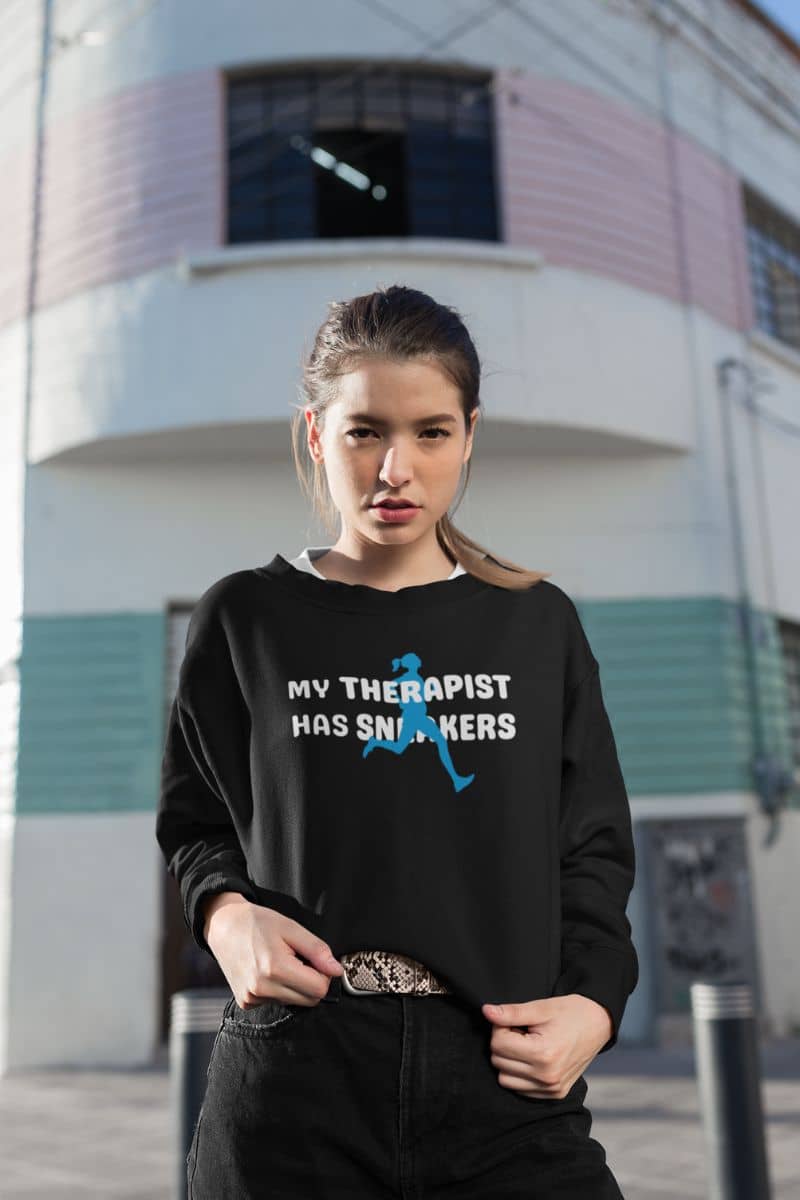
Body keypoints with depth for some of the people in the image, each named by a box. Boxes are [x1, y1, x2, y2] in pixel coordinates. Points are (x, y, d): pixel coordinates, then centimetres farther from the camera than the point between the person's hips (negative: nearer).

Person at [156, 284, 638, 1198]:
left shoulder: (537, 624, 4)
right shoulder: (245, 620, 1)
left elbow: (594, 848, 8)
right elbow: (193, 823, 9)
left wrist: (594, 1000, -6)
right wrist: (227, 914, -11)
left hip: (507, 1084, 1)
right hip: (293, 1081, 0)